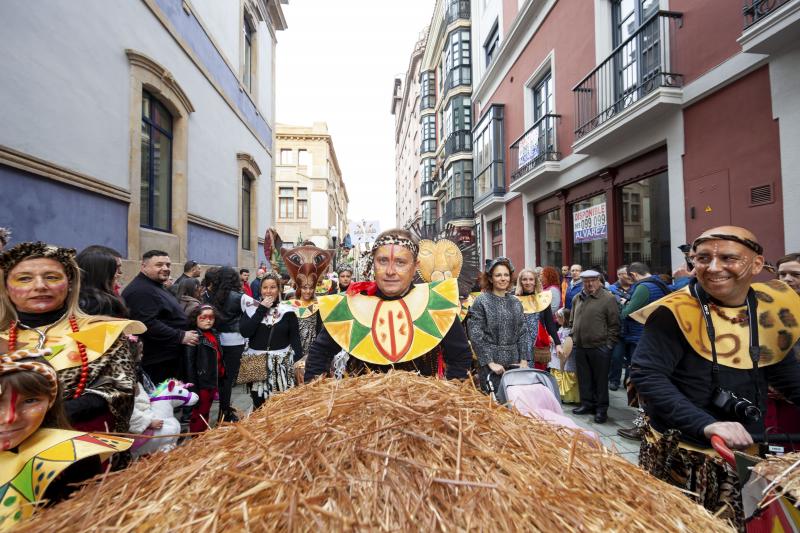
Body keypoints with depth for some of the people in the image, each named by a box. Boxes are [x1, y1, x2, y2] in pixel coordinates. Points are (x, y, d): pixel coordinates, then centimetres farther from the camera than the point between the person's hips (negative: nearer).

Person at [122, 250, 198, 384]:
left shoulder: (157, 287, 18)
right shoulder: (140, 291, -18)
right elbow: (148, 324, -28)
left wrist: (185, 334, 23)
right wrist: (180, 337, -24)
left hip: (169, 358, 11)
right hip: (156, 362, -11)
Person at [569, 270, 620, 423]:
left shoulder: (608, 298, -7)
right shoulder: (577, 298, 11)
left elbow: (614, 324, -7)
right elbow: (572, 321, 20)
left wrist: (608, 344, -10)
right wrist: (573, 337, 13)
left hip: (600, 347, -5)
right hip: (580, 347, 5)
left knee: (600, 379, 5)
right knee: (584, 378, 14)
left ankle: (601, 409, 17)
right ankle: (587, 404, 28)